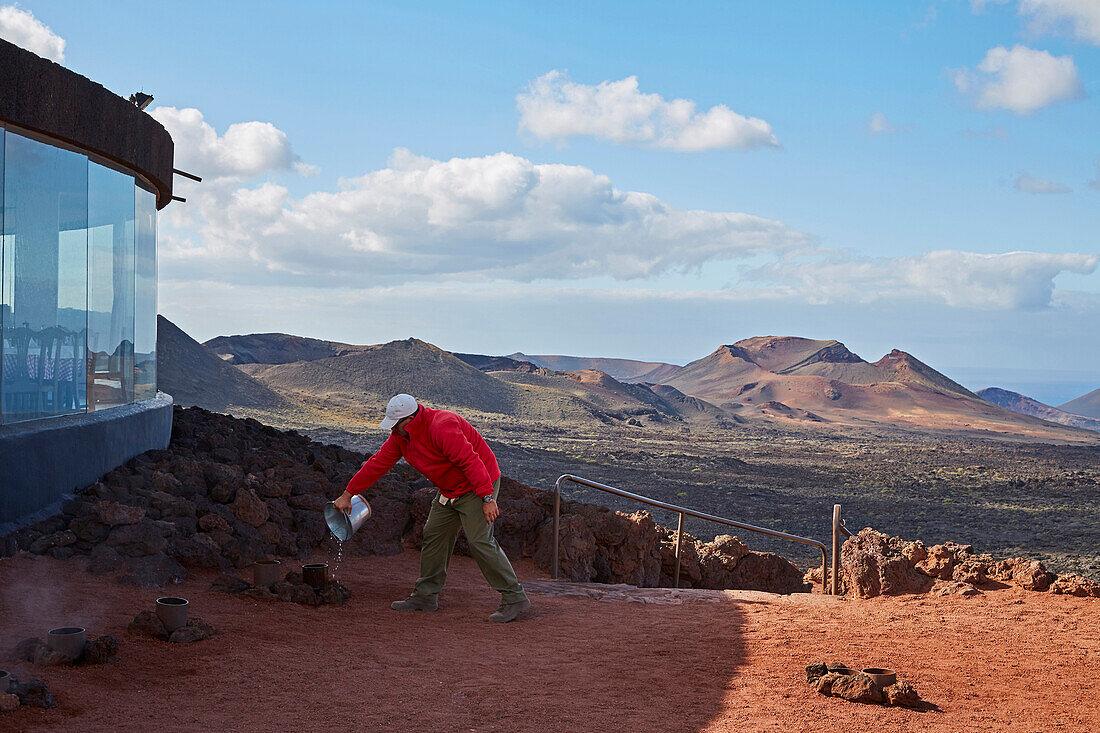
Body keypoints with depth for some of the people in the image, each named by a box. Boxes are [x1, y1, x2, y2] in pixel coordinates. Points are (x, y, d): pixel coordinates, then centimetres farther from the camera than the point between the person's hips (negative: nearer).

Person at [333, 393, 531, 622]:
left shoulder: (442, 427, -28)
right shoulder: (401, 435, 1)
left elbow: (471, 461, -30)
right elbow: (378, 463, 7)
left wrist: (487, 498, -32)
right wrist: (348, 494, 8)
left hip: (479, 486, -9)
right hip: (449, 490, 9)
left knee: (480, 542, -16)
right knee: (434, 536, 10)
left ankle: (515, 598, -12)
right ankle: (426, 595, 22)